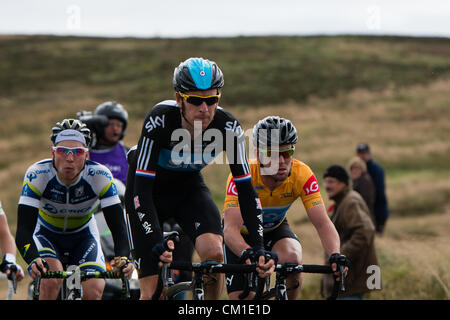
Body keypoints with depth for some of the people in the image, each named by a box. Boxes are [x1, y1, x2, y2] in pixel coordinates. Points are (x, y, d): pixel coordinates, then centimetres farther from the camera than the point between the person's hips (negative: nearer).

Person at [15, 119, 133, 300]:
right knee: (52, 279, -32)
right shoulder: (37, 174, -30)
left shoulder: (100, 176, -27)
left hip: (83, 236, 1)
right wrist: (34, 260, -55)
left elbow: (118, 227, -28)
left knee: (94, 291, -21)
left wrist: (123, 258, -49)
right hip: (46, 235, -1)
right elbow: (23, 231, -35)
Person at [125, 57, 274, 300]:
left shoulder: (228, 127, -24)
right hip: (150, 188, -2)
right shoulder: (160, 121, -33)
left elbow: (245, 189, -19)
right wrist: (157, 244, -42)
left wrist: (258, 247, -28)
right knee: (151, 291, -10)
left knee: (214, 252, -27)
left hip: (189, 186, 2)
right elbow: (142, 188, -33)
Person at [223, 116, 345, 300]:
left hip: (275, 229, 1)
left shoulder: (301, 175, -28)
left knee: (292, 258, -32)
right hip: (242, 233, -1)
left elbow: (322, 223, -32)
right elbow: (231, 229, -43)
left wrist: (335, 255, -52)